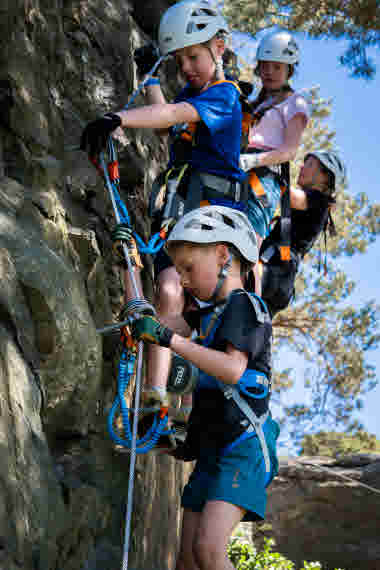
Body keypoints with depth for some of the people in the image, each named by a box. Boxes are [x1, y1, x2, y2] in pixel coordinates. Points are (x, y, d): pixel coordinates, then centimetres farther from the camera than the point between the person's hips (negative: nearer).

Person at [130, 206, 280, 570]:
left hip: (244, 447, -9)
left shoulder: (244, 304, -8)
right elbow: (144, 320, 31)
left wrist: (169, 338, -26)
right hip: (211, 450, 9)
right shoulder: (209, 315, 19)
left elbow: (233, 369, -25)